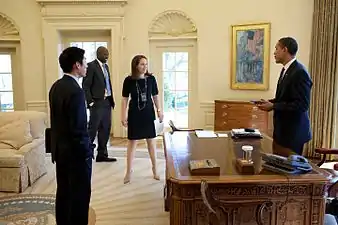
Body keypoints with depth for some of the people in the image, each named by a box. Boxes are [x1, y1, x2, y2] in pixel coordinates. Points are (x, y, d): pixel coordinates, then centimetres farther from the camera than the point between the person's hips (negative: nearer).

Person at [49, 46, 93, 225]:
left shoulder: (56, 86, 6)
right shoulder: (76, 91, -22)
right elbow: (78, 129, -23)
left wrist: (58, 144, 19)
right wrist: (87, 151, -12)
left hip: (60, 149, 9)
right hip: (75, 152, -9)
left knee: (63, 192, 18)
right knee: (80, 194, 3)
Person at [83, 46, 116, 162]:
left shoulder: (106, 66, 16)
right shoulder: (91, 66, -8)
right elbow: (85, 85, -11)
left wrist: (111, 99, 11)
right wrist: (90, 101, -15)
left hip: (107, 102, 8)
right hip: (97, 103, -8)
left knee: (105, 129, 10)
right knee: (93, 129, -3)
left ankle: (102, 154, 19)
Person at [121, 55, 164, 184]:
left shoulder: (151, 79, -5)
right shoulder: (128, 80, -9)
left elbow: (155, 96, 5)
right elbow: (125, 99, -3)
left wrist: (159, 110, 2)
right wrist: (123, 115, -5)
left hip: (148, 113, 2)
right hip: (134, 114, -1)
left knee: (151, 141, 10)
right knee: (132, 142, 6)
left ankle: (155, 170, 24)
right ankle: (128, 172, 16)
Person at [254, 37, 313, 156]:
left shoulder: (300, 72, -19)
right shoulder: (286, 70, 10)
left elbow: (302, 105, -24)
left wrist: (273, 106, -21)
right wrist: (270, 102, 2)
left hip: (293, 131, -9)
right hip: (282, 129, 9)